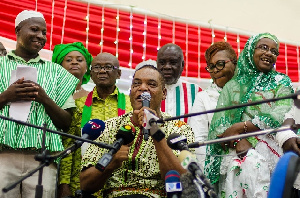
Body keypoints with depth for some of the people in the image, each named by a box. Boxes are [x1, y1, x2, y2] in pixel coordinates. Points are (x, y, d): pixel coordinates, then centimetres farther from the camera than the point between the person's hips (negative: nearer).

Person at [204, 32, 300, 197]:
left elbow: (281, 116, -5)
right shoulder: (232, 85, 16)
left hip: (267, 152, -1)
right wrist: (239, 140, -14)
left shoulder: (281, 82, 12)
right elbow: (219, 122, 5)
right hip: (234, 153, 2)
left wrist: (240, 127, -9)